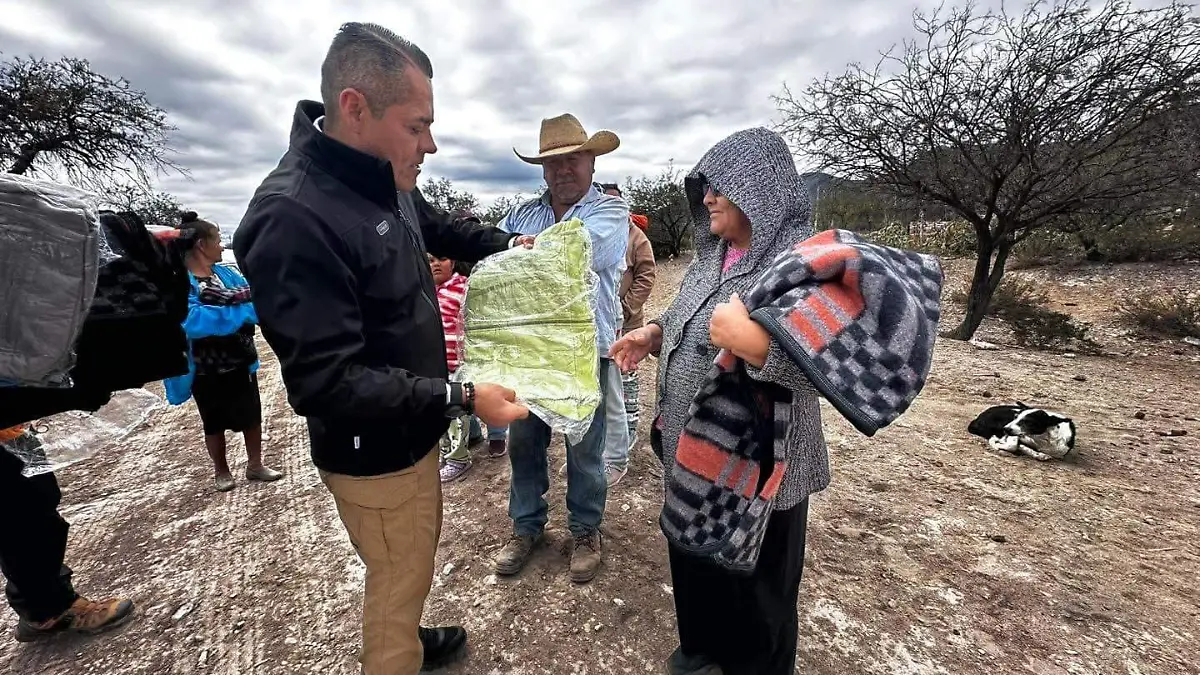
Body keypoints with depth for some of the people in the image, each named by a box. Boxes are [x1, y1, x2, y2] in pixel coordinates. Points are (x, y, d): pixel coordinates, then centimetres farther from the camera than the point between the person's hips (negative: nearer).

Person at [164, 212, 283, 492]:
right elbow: (192, 320, -30)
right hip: (207, 370, -4)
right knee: (215, 421, 14)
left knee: (252, 414, 13)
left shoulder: (226, 273, 1)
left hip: (241, 362, 5)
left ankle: (255, 465, 30)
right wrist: (244, 312, -30)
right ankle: (221, 470, 33)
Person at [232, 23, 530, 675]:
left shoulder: (387, 185, -1)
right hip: (374, 454, -9)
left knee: (418, 554, 29)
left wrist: (507, 244, 9)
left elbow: (440, 228, 21)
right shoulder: (292, 218, -28)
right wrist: (459, 398, -33)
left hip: (410, 434, 9)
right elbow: (326, 383, -30)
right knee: (400, 577, 14)